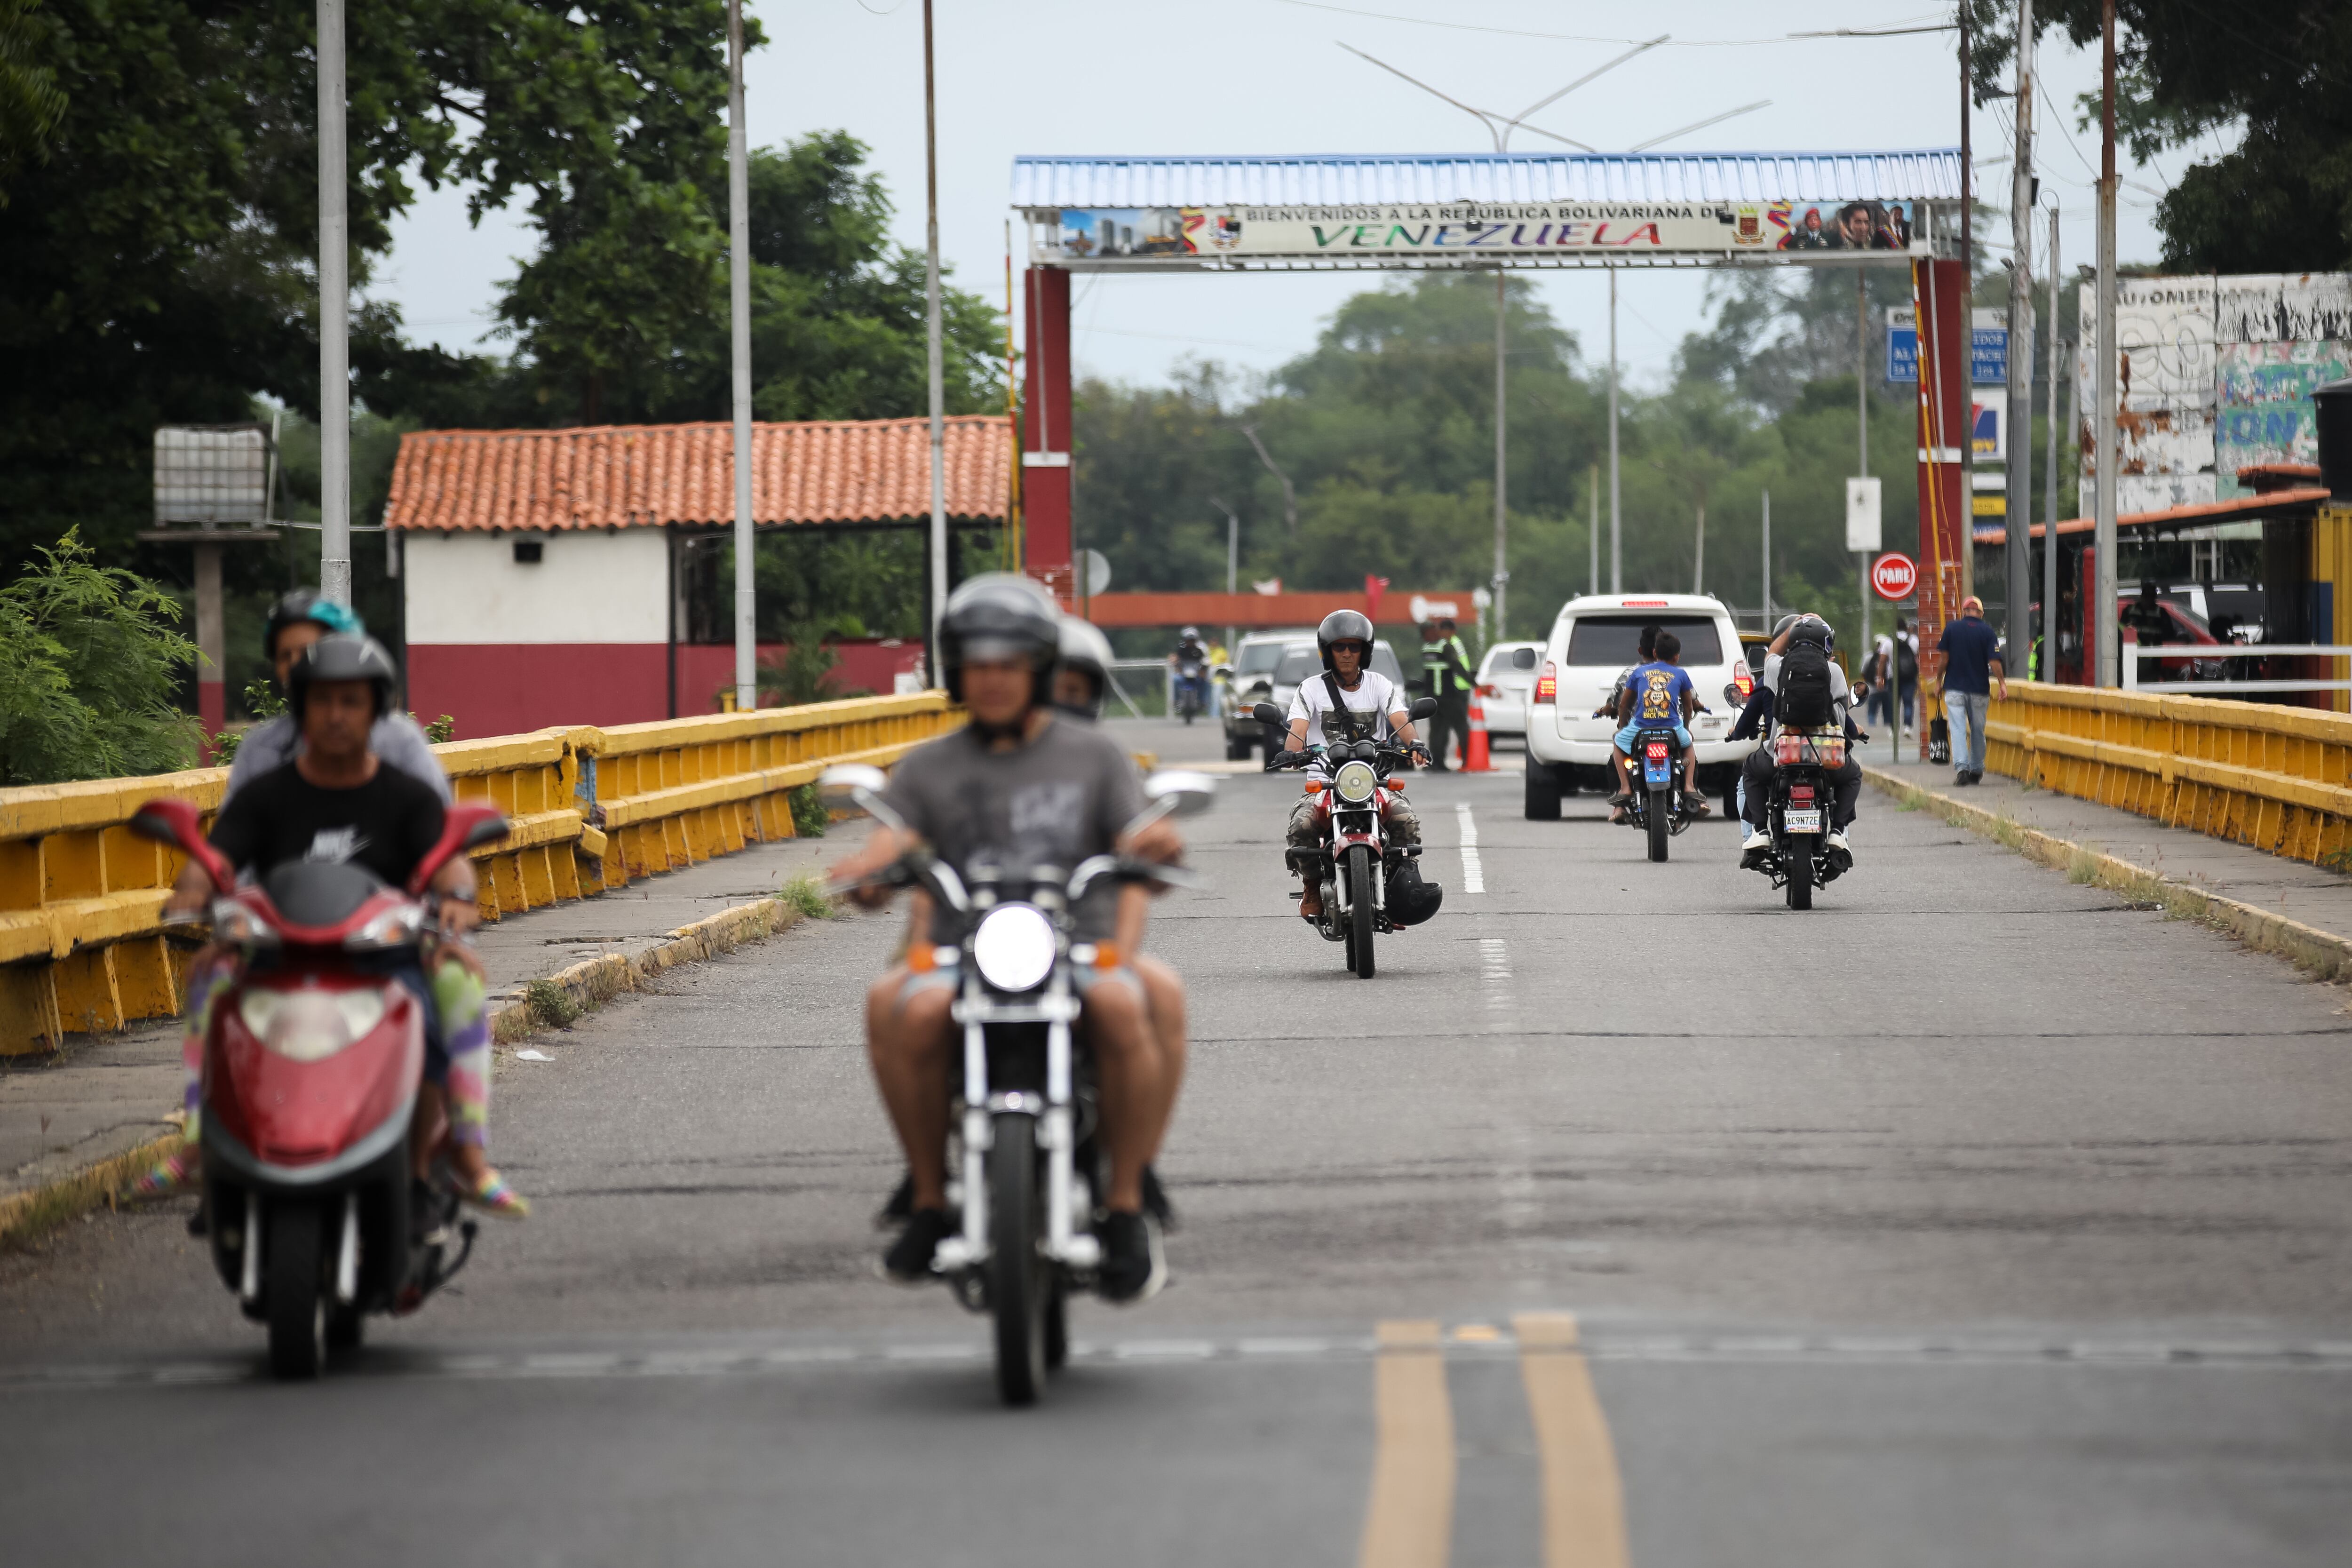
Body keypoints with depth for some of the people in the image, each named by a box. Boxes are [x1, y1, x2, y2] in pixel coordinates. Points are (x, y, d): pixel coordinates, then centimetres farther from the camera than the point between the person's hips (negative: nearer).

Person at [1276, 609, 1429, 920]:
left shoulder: (1381, 686, 9)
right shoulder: (1311, 689, 6)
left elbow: (1400, 720, -7)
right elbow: (1298, 728, -9)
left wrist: (1413, 743, -30)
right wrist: (1290, 752, -32)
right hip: (1323, 782, -1)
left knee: (1407, 822, -27)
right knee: (1302, 825, -29)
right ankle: (1312, 887, -2)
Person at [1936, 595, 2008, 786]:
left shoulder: (1952, 629, -2)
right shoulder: (1988, 633, -3)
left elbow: (1944, 658, -1)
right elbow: (1994, 662, -8)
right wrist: (2002, 684, 1)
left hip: (1955, 689, -1)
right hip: (1980, 690, 1)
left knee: (1958, 729, -4)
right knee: (1978, 731, 13)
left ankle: (1961, 767, -21)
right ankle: (1977, 771, 21)